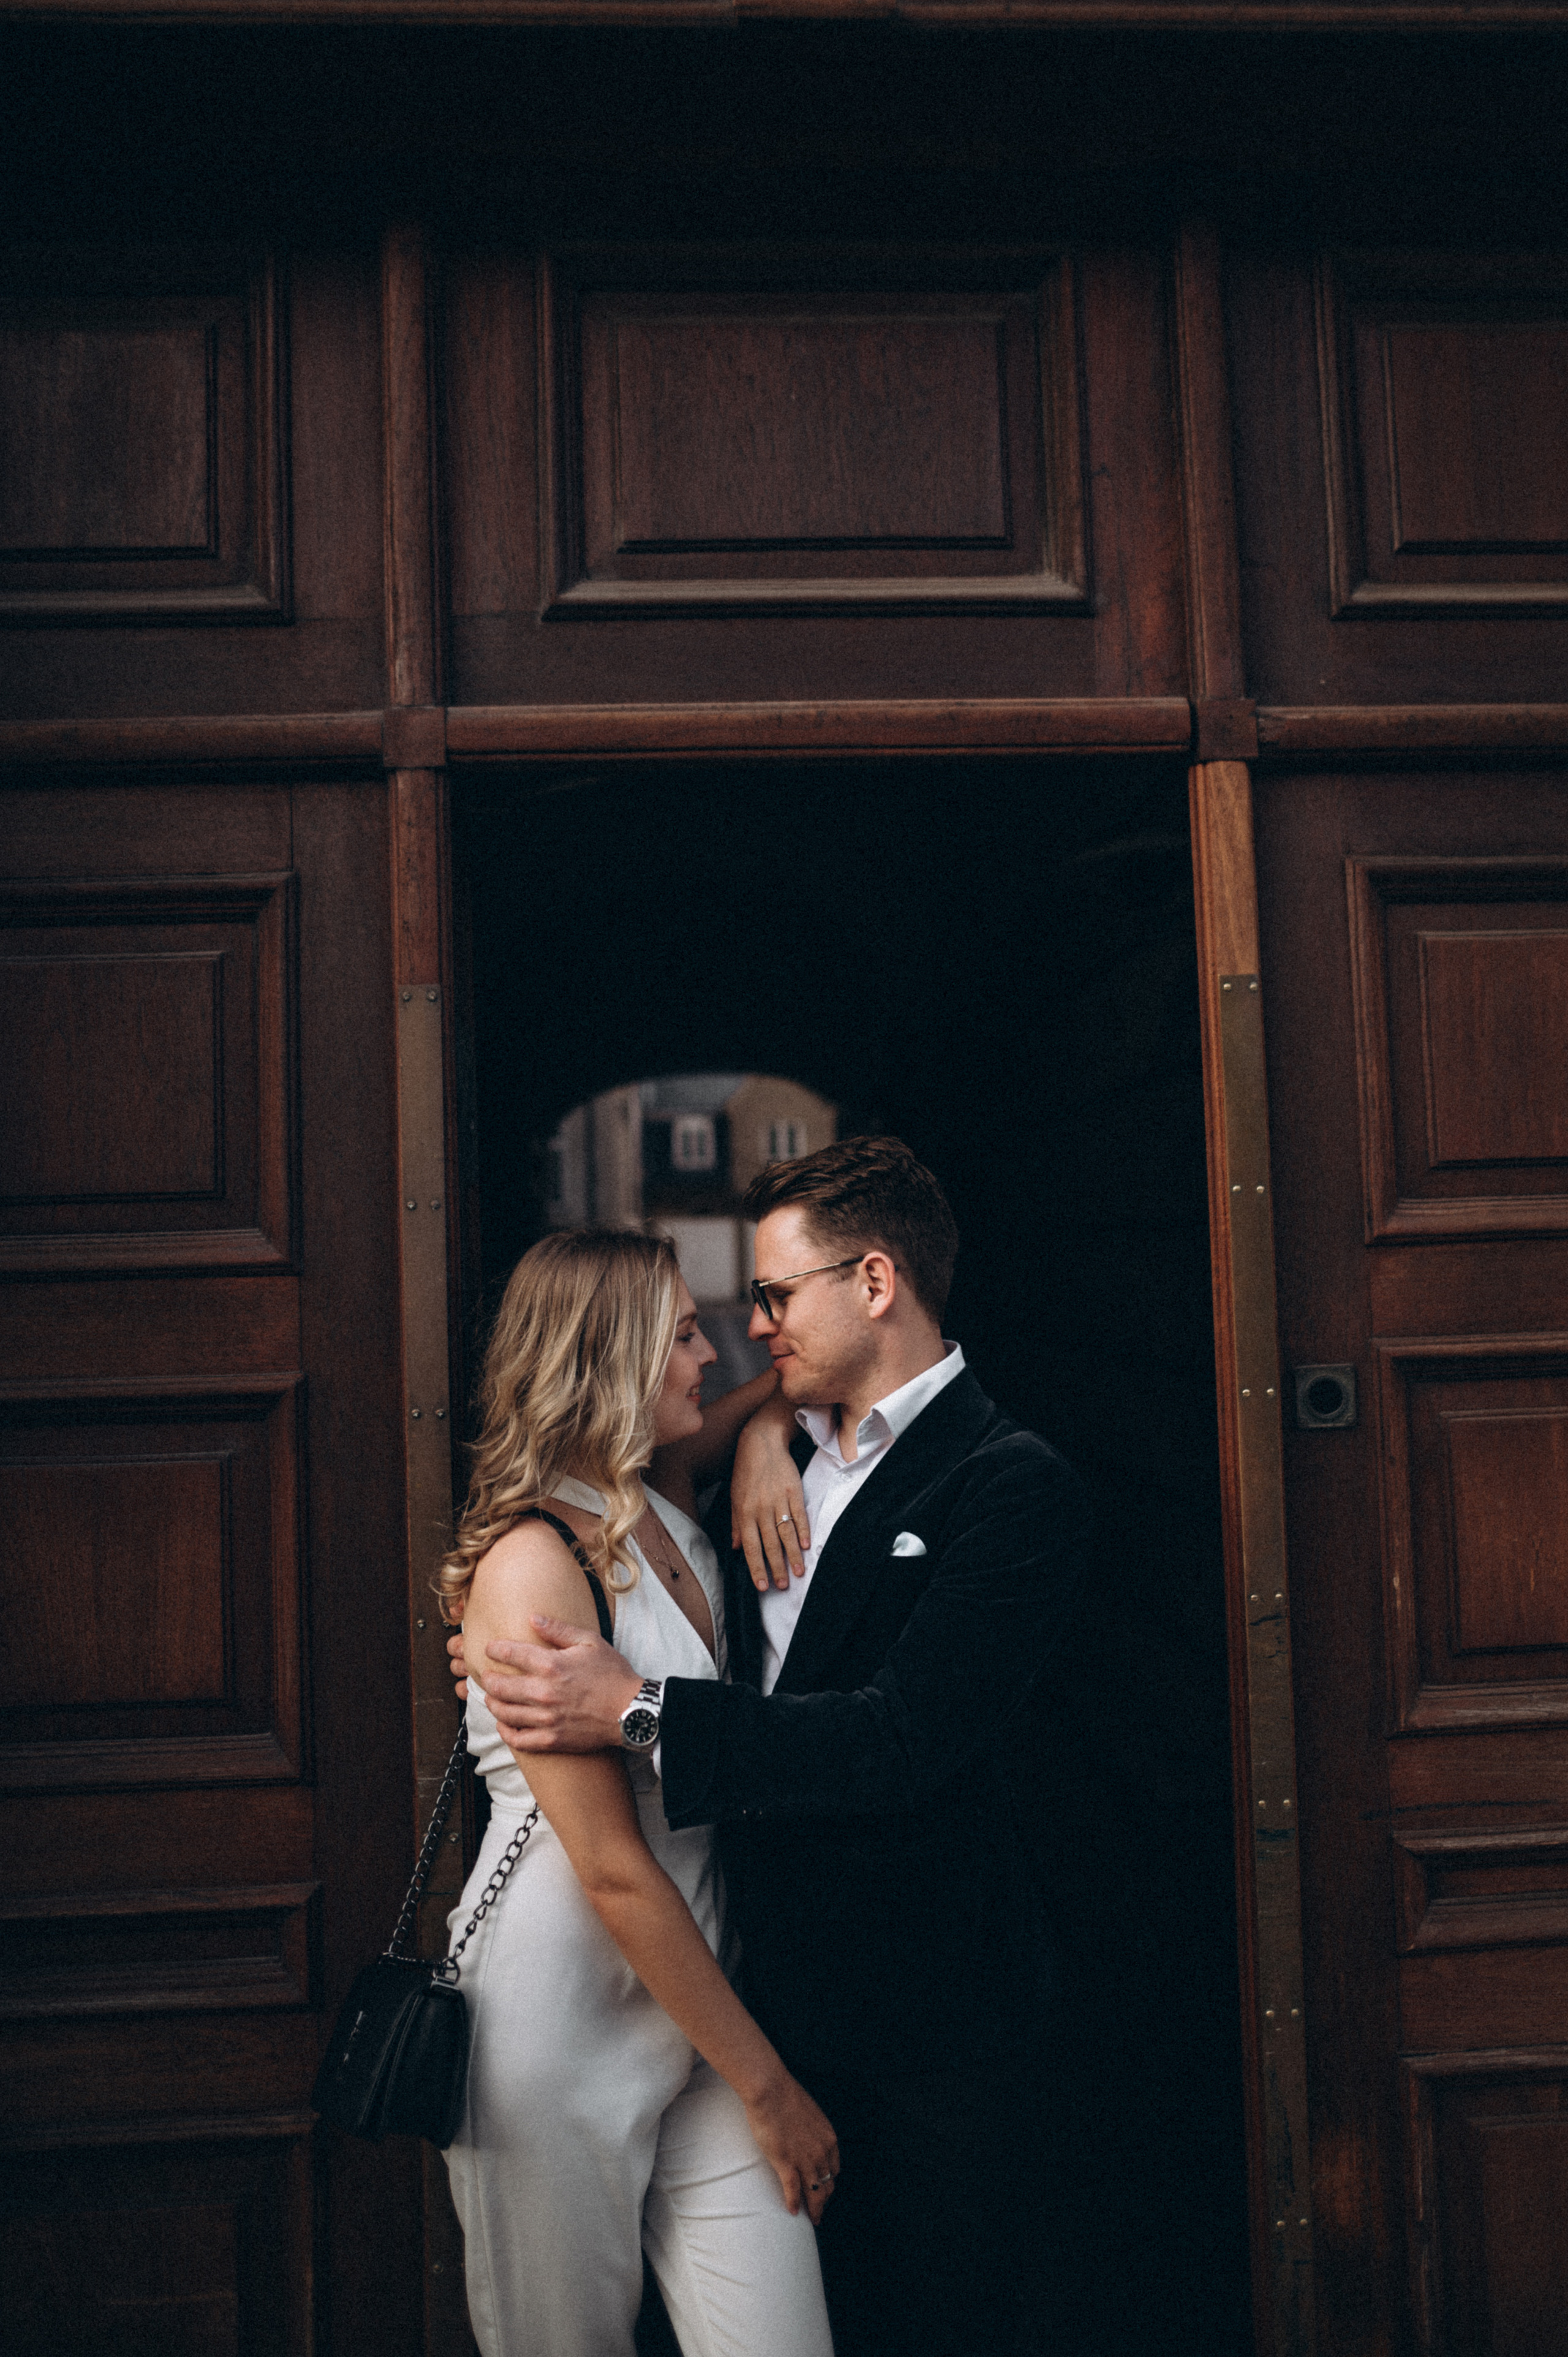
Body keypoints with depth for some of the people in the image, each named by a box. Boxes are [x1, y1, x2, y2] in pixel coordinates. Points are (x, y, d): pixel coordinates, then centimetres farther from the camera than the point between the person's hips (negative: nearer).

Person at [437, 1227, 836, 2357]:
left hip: (696, 1990, 7)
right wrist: (766, 2082, -12)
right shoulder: (533, 1562, -18)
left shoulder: (662, 1514, 4)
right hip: (565, 2019, -6)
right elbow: (615, 1871, -19)